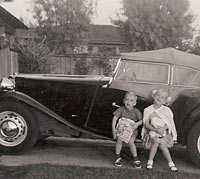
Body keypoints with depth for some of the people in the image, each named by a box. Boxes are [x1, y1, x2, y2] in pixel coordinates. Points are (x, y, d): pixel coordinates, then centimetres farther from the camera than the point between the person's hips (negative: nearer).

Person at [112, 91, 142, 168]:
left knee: (131, 142, -18)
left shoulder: (136, 111, -10)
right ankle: (118, 157, -1)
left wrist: (137, 124, -23)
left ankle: (136, 159, -2)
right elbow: (115, 118, -11)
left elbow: (141, 120, -3)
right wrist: (113, 128, -18)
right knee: (119, 139, -19)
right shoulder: (121, 109, -11)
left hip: (132, 130, -1)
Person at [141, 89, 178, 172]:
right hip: (153, 132, 0)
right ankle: (150, 161, -13)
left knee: (162, 145, -25)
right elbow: (146, 124, -5)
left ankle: (170, 163, -12)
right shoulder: (148, 110, -1)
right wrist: (156, 130, -20)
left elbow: (169, 124, -2)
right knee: (155, 142, -28)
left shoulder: (166, 110, -1)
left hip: (164, 132, 0)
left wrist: (162, 128, -22)